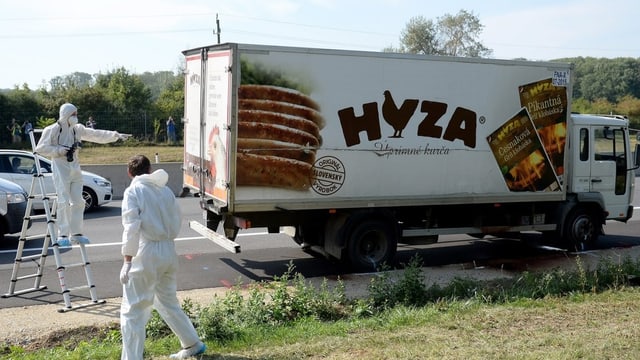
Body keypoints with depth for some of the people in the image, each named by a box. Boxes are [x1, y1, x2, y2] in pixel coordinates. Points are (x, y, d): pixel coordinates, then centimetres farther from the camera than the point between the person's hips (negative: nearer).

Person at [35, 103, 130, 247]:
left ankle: (76, 233, 15)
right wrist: (59, 150, -14)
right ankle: (62, 235, -5)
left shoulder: (77, 129, 11)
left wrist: (117, 135, 5)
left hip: (75, 169, 6)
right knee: (64, 202, -11)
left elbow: (97, 135, 11)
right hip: (60, 169, -6)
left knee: (78, 201, 5)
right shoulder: (52, 130, -4)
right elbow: (40, 148, -4)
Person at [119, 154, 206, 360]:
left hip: (147, 253, -7)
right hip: (169, 252, 7)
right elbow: (177, 222, 15)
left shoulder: (133, 191, -6)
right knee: (168, 302, 25)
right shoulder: (166, 190, 11)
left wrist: (127, 260, -15)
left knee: (132, 311, 0)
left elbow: (131, 227, -15)